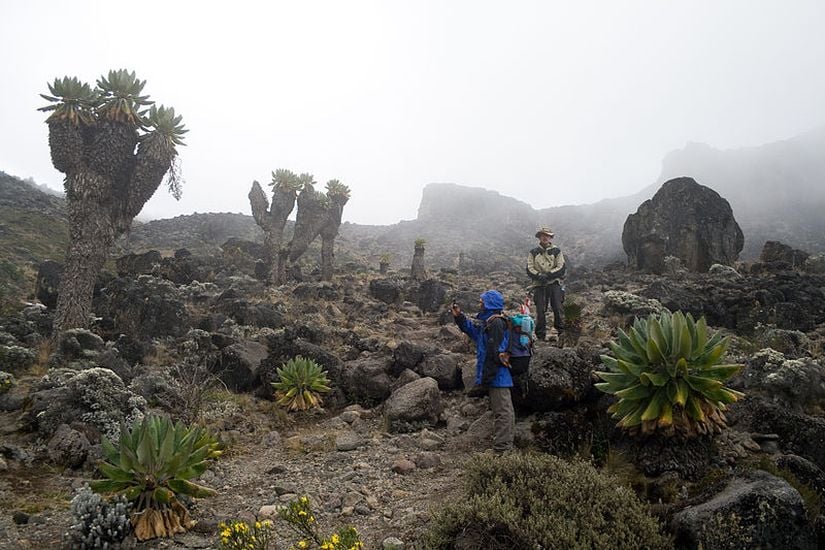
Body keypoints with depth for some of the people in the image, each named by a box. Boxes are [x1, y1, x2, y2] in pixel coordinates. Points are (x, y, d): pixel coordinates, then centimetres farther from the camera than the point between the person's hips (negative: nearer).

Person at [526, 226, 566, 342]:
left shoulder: (556, 251, 8)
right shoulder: (533, 253, 11)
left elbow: (561, 268, 0)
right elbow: (529, 269, 4)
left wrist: (549, 274, -14)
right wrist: (539, 276, -15)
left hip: (554, 283, -1)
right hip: (539, 285, 1)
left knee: (557, 308, -7)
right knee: (540, 310, -2)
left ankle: (561, 331, 5)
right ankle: (540, 335, 7)